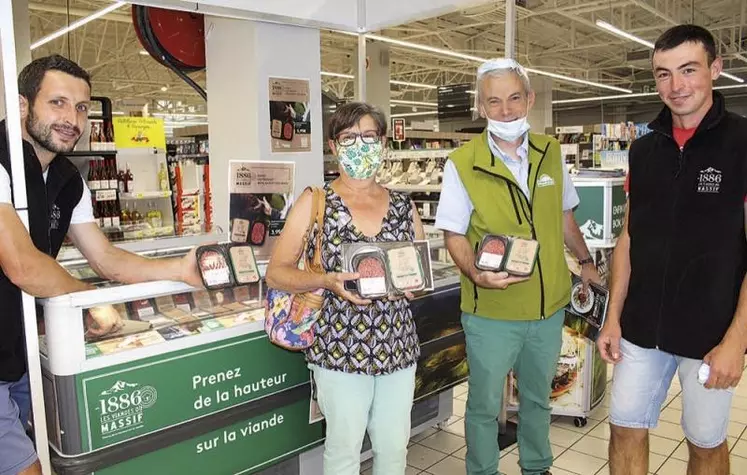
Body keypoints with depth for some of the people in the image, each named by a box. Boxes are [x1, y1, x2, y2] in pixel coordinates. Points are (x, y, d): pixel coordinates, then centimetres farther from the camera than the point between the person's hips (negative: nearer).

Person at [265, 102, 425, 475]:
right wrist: (325, 281, -21)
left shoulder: (403, 205, 5)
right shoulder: (315, 202, -4)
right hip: (339, 347, -3)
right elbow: (276, 273, -4)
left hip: (398, 345, 3)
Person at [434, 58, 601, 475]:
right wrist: (476, 274, -26)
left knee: (538, 396, 24)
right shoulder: (462, 164, -13)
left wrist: (586, 261, 16)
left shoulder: (552, 153, 1)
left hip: (550, 307, 5)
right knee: (485, 404, 12)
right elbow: (455, 235, -9)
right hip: (492, 313, -4)